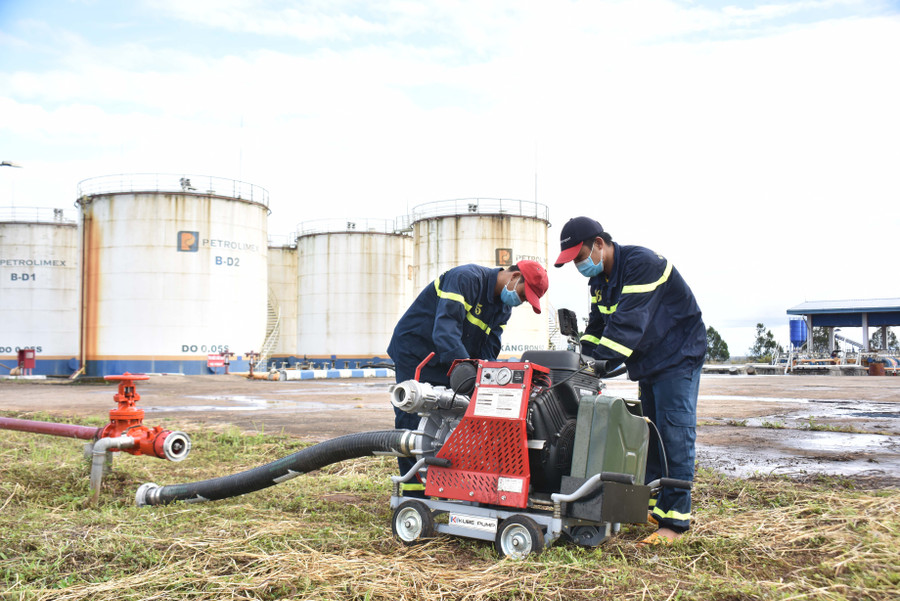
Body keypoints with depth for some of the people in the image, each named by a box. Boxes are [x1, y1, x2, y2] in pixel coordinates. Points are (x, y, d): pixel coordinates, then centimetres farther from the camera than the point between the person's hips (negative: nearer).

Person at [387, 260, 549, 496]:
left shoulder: (504, 307, 4)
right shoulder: (466, 278, -24)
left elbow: (487, 351, -1)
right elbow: (445, 329, -35)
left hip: (449, 363, 8)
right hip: (414, 355, -8)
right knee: (413, 423, -9)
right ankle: (414, 497, -3)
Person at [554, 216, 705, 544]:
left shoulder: (641, 263, -24)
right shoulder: (599, 279, 5)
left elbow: (629, 323, -32)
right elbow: (598, 326, 7)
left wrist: (602, 358, -35)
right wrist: (582, 357, -9)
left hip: (677, 357, -9)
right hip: (646, 363, 9)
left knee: (674, 434, -11)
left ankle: (674, 518, -8)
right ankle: (648, 502, 22)